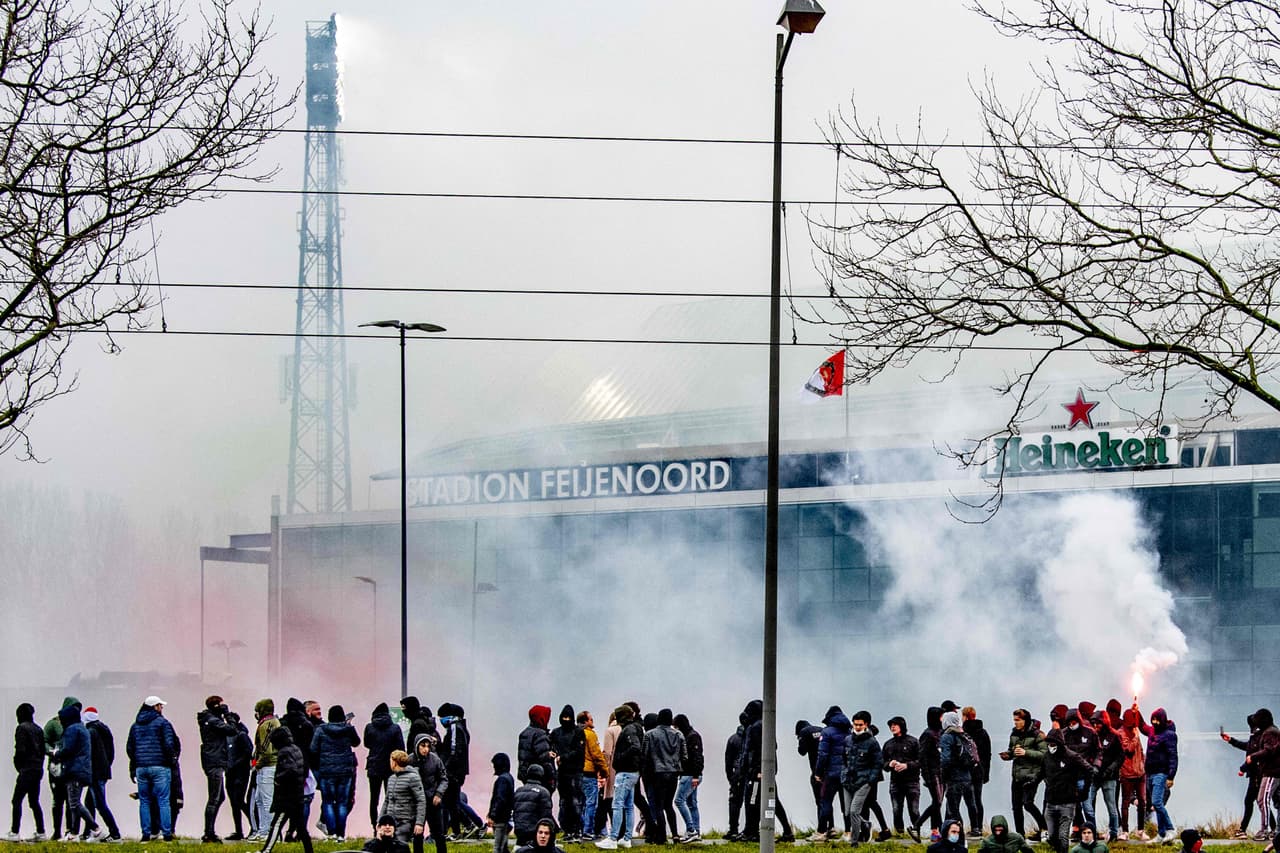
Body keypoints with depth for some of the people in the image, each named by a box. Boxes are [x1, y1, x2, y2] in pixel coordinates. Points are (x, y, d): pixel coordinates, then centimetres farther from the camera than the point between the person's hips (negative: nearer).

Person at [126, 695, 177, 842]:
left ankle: (146, 833, 4)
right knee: (163, 801, -3)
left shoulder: (135, 725, 13)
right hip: (160, 767, -4)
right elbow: (169, 745, -11)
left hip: (141, 768, 5)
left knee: (144, 801, 8)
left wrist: (133, 768, 19)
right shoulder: (162, 723, -4)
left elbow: (129, 748, 14)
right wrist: (171, 759, 3)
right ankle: (166, 833, -7)